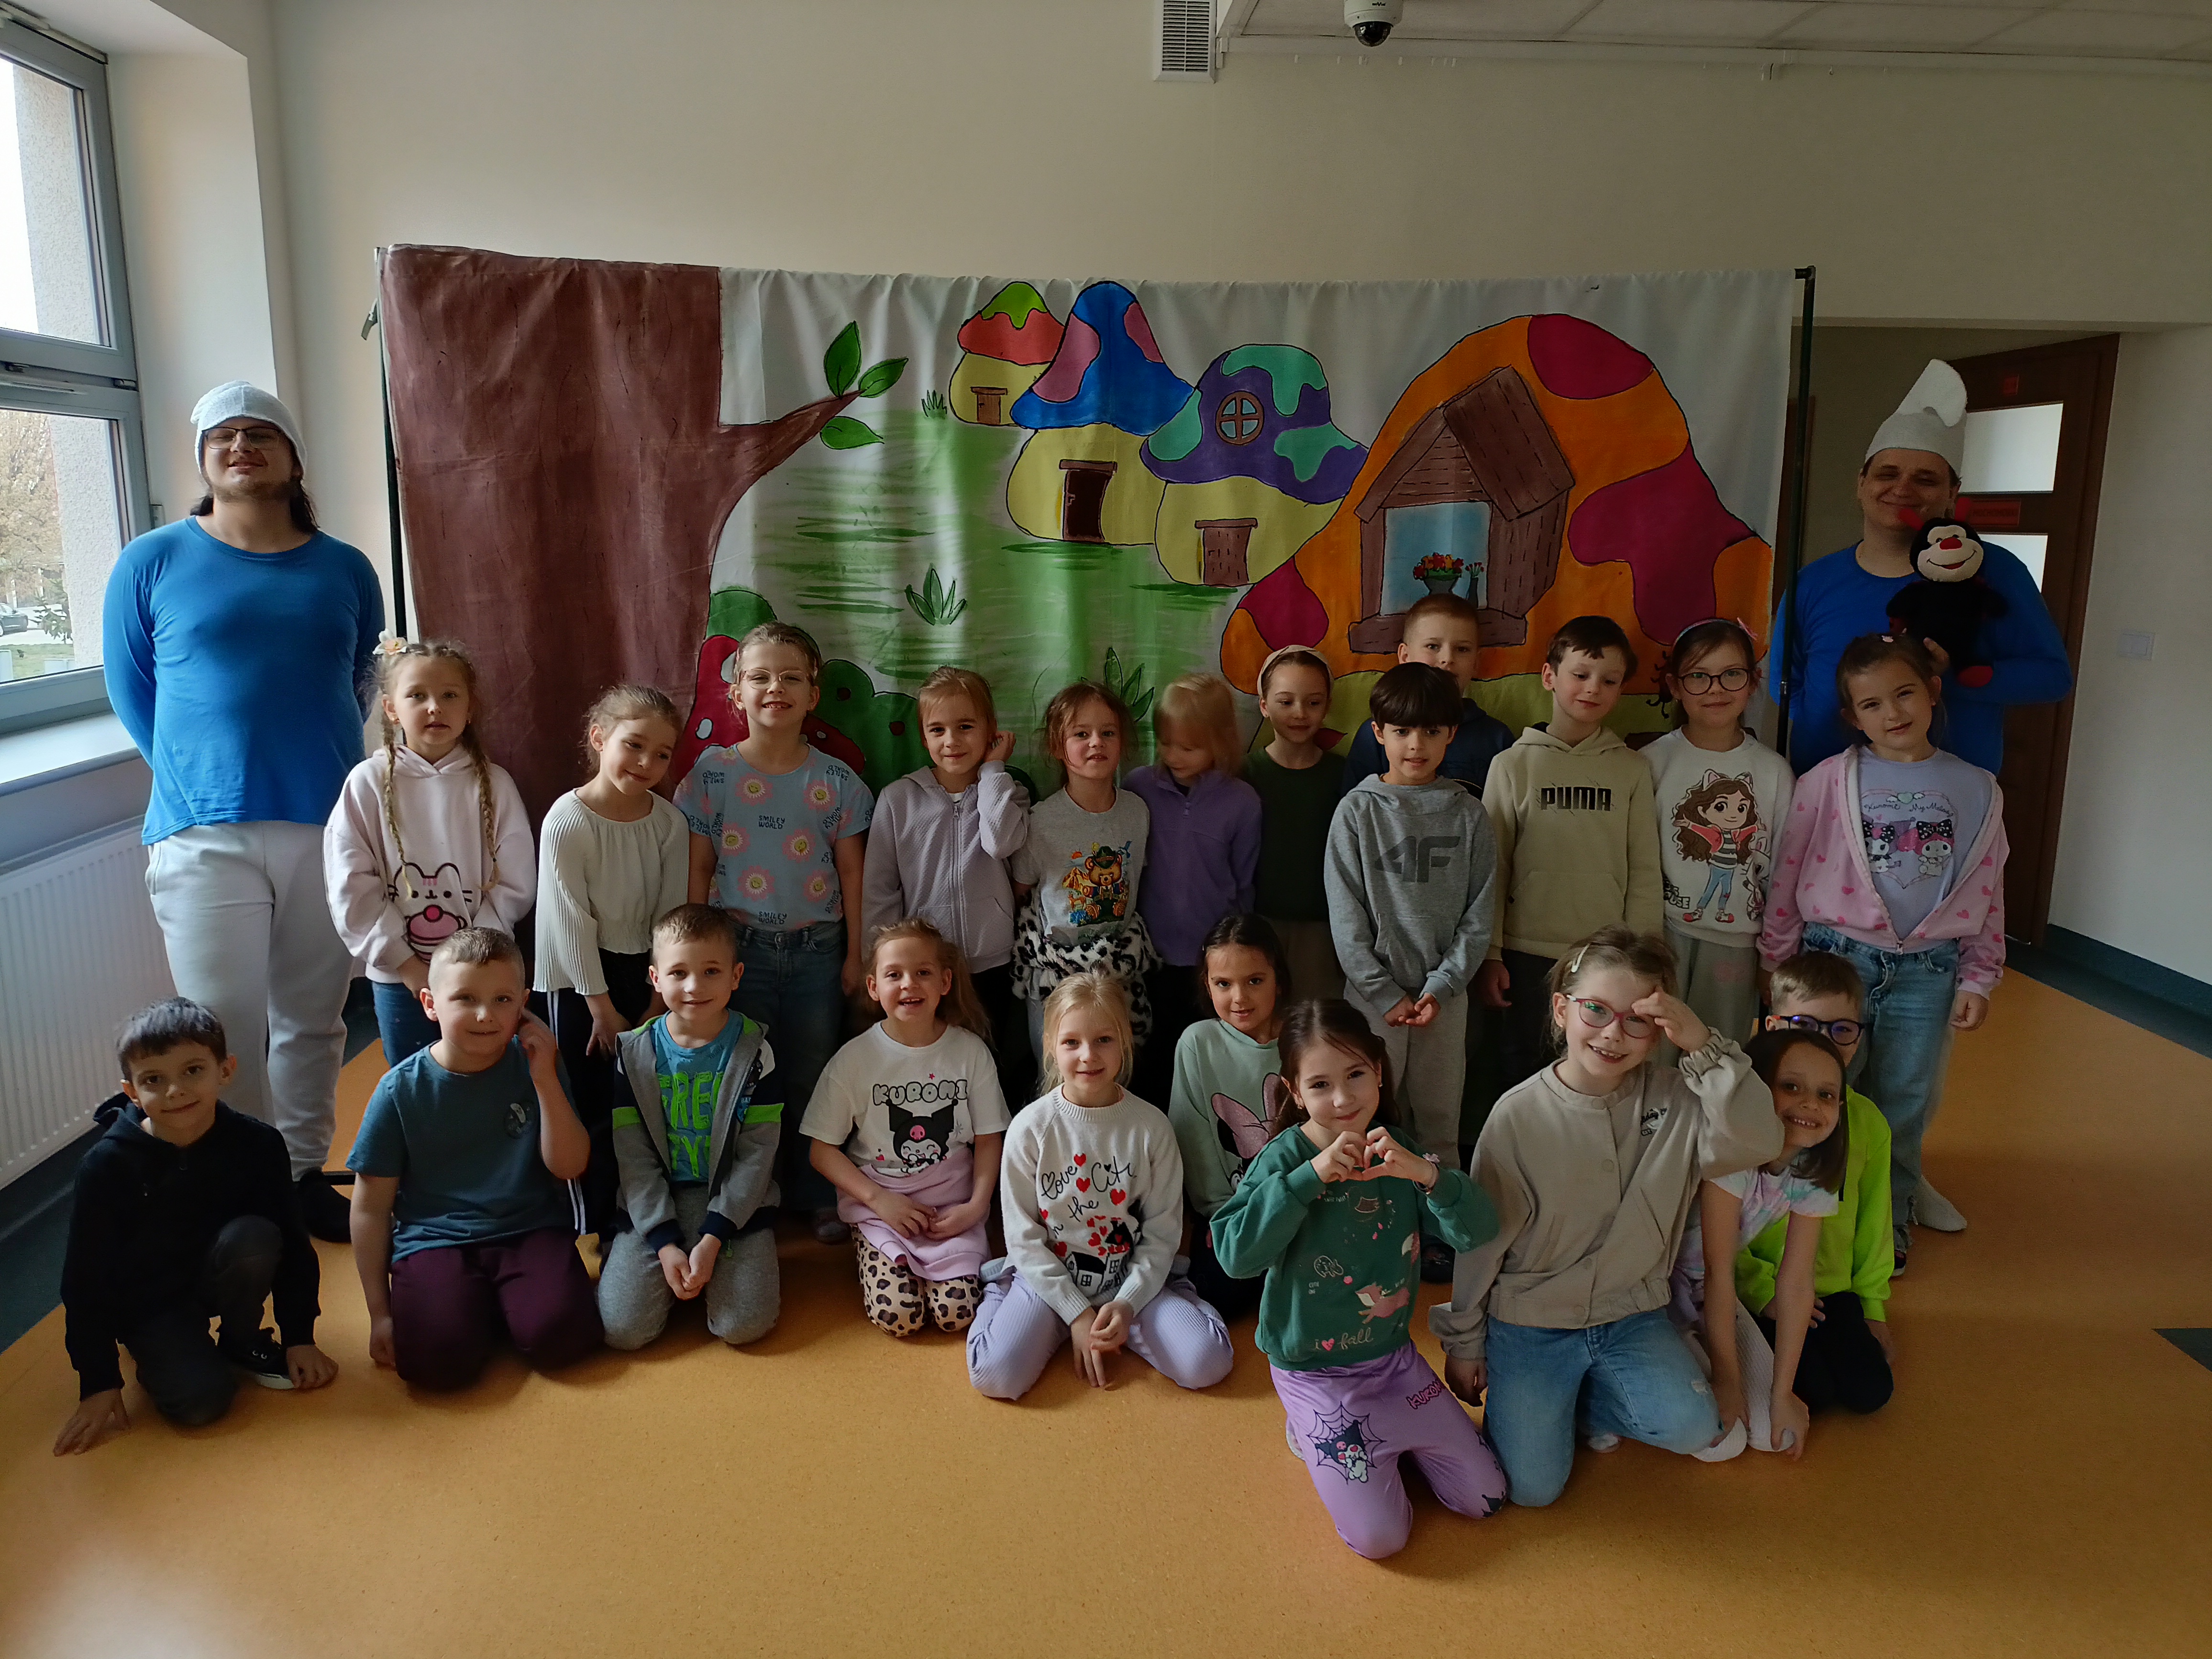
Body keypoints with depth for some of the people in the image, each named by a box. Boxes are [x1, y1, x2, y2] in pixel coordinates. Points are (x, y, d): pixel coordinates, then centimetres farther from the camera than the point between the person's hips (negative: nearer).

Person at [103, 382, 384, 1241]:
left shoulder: (346, 571, 9)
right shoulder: (152, 563, 4)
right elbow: (131, 690, 9)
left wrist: (317, 762, 12)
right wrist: (198, 779, 7)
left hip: (328, 828, 2)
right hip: (204, 836, -2)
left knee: (313, 1021, 11)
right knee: (226, 1032, -4)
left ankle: (303, 1174, 26)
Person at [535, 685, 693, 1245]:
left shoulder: (670, 822, -5)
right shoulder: (568, 819, -16)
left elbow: (671, 917, -1)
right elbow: (571, 921, -14)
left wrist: (658, 1003, -1)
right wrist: (603, 1008, -11)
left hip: (644, 974, 4)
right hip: (580, 981, -3)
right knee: (592, 1114, 2)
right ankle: (595, 1234, 16)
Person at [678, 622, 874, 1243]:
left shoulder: (836, 781, -1)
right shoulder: (713, 772, -2)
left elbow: (851, 872, 3)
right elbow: (698, 870, 2)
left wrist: (855, 954, 3)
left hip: (817, 947, 0)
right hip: (740, 945, 0)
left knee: (812, 1074, 8)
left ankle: (818, 1194, 22)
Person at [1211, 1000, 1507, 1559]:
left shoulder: (1396, 1152, -7)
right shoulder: (1285, 1158, -19)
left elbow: (1478, 1229, -15)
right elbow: (1236, 1254, -33)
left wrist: (1427, 1174, -34)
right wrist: (1312, 1175, -38)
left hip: (1394, 1356, 4)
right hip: (1315, 1372, -4)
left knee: (1484, 1498, 6)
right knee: (1380, 1536, -7)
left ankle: (1388, 1438, 27)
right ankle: (1312, 1432, 16)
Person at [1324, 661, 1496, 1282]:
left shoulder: (1467, 814, 2)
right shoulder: (1358, 811, -3)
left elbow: (1480, 912, 1)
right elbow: (1348, 917, -4)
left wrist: (1441, 987, -8)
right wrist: (1386, 994, -9)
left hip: (1445, 991, 2)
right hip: (1374, 992, -1)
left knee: (1439, 1115, 9)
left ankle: (1439, 1227, 21)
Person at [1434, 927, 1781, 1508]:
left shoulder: (1675, 1099, -11)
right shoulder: (1519, 1115, -16)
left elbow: (1758, 1142, -29)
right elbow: (1482, 1239, -7)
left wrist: (1705, 1046, -34)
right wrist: (1464, 1344, 1)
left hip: (1632, 1315, 2)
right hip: (1529, 1322, -2)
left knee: (1694, 1429, -20)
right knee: (1533, 1486, -8)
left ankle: (1587, 1398, 11)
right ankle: (1519, 1394, 24)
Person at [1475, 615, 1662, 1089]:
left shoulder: (1631, 769, 3)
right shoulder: (1515, 765, -1)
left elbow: (1645, 872, 5)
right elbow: (1491, 866, 0)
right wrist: (1489, 955, -2)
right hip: (1529, 952, -1)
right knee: (1524, 1073, 10)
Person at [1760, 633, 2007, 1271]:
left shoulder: (1977, 791, 2)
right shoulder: (1828, 781, -5)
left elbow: (1988, 891, 6)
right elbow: (1789, 875, -2)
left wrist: (1976, 979, 3)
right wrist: (1777, 965, -1)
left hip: (1927, 971, 2)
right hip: (1836, 957, -2)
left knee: (1903, 1106, 12)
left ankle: (1888, 1224, 30)